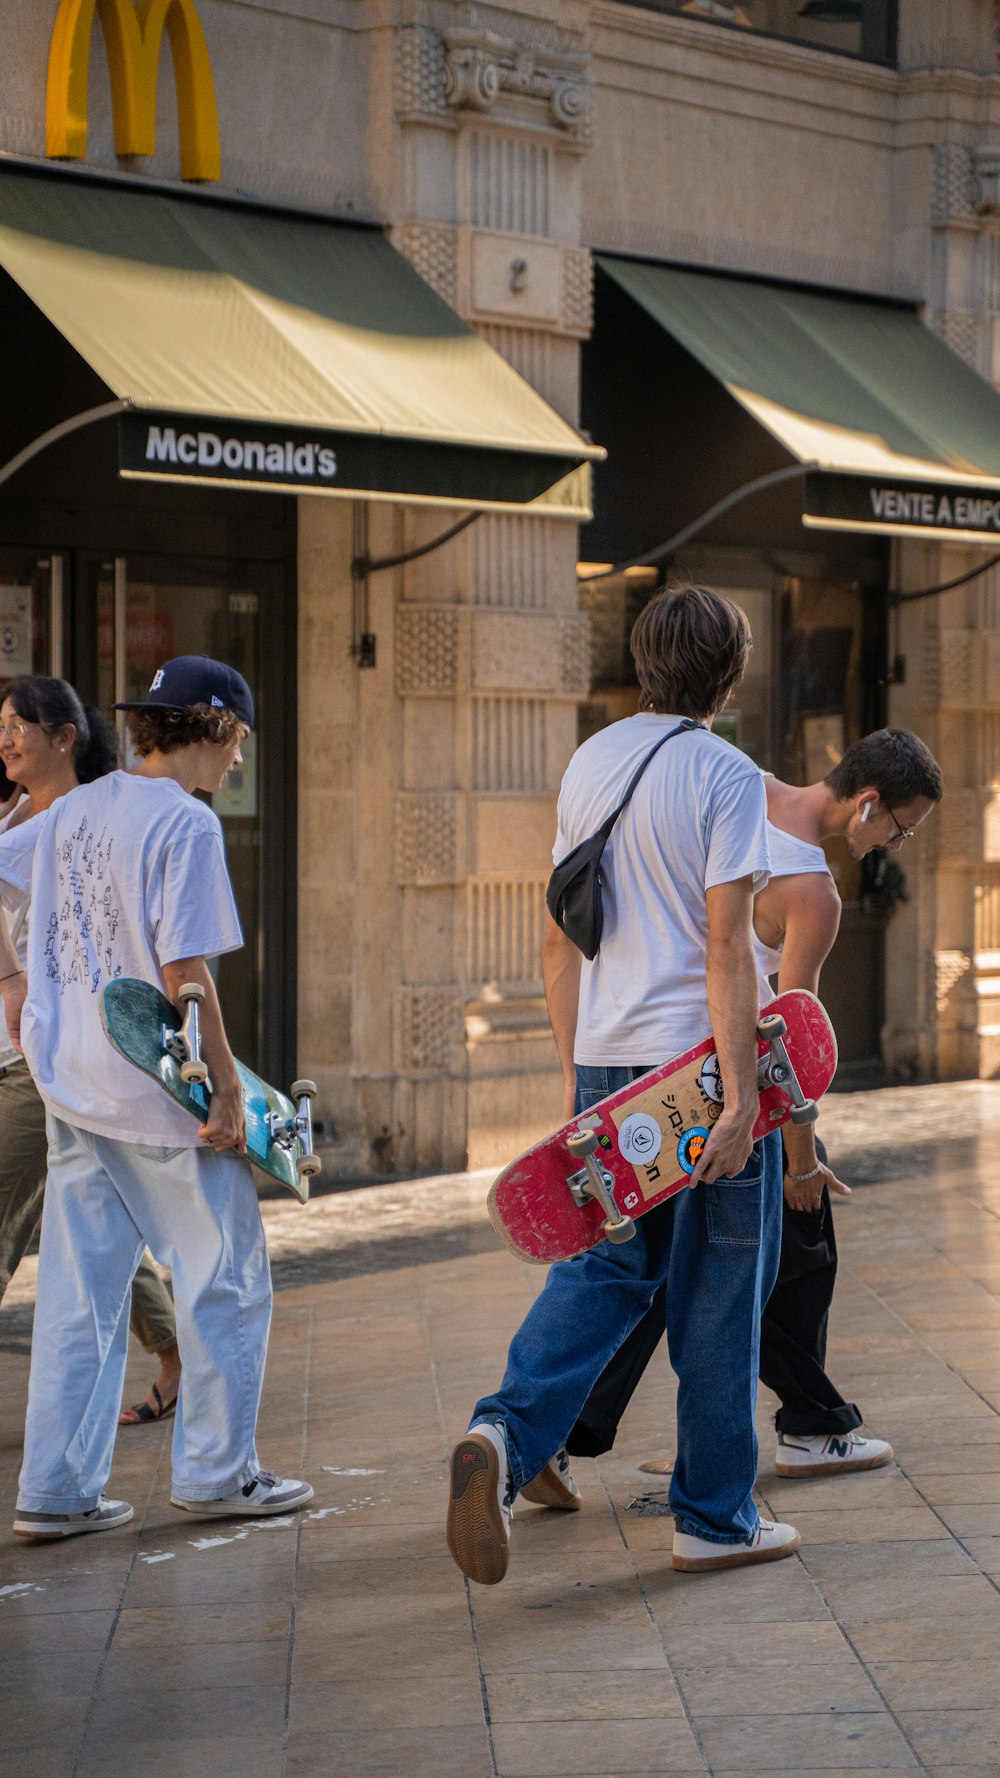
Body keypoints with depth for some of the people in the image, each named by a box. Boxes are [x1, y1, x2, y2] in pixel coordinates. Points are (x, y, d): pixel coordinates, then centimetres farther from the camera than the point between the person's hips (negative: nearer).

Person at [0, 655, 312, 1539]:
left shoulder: (75, 809, 10)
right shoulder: (185, 821, -14)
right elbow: (183, 974, -18)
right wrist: (226, 1087, -14)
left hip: (73, 1089, 8)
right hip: (160, 1097, -8)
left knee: (79, 1291, 11)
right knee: (225, 1278, 7)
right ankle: (217, 1472, 13)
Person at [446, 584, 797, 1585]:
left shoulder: (589, 763, 10)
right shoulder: (726, 776, -10)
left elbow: (560, 940, 13)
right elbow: (725, 946, -16)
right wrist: (740, 1097, -16)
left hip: (605, 1060, 6)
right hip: (698, 1054, -6)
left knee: (601, 1267, 12)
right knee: (716, 1293, 4)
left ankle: (507, 1433, -11)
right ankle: (714, 1518, 12)